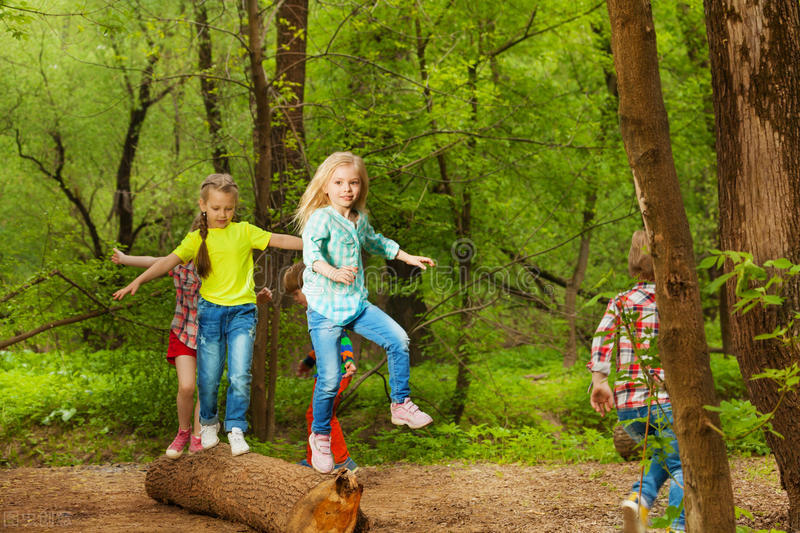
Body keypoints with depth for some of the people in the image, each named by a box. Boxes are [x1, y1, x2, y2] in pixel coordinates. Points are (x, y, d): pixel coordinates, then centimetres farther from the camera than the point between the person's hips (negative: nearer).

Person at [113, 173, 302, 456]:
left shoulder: (244, 231, 5)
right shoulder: (197, 239, 4)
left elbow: (279, 240, 4)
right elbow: (169, 261, -5)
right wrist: (137, 282, -17)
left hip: (242, 311, 0)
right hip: (210, 311, 1)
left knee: (240, 375, -11)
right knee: (208, 378, 4)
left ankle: (236, 429, 2)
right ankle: (208, 422, 29)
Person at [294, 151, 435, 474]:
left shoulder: (359, 219, 10)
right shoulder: (321, 218, -13)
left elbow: (374, 242, 32)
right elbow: (311, 250, -31)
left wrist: (408, 258, 35)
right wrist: (332, 272, -49)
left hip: (357, 305, 6)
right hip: (325, 308, -6)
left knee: (398, 339, -12)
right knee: (329, 379, -6)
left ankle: (400, 405, 6)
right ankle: (320, 435, 17)